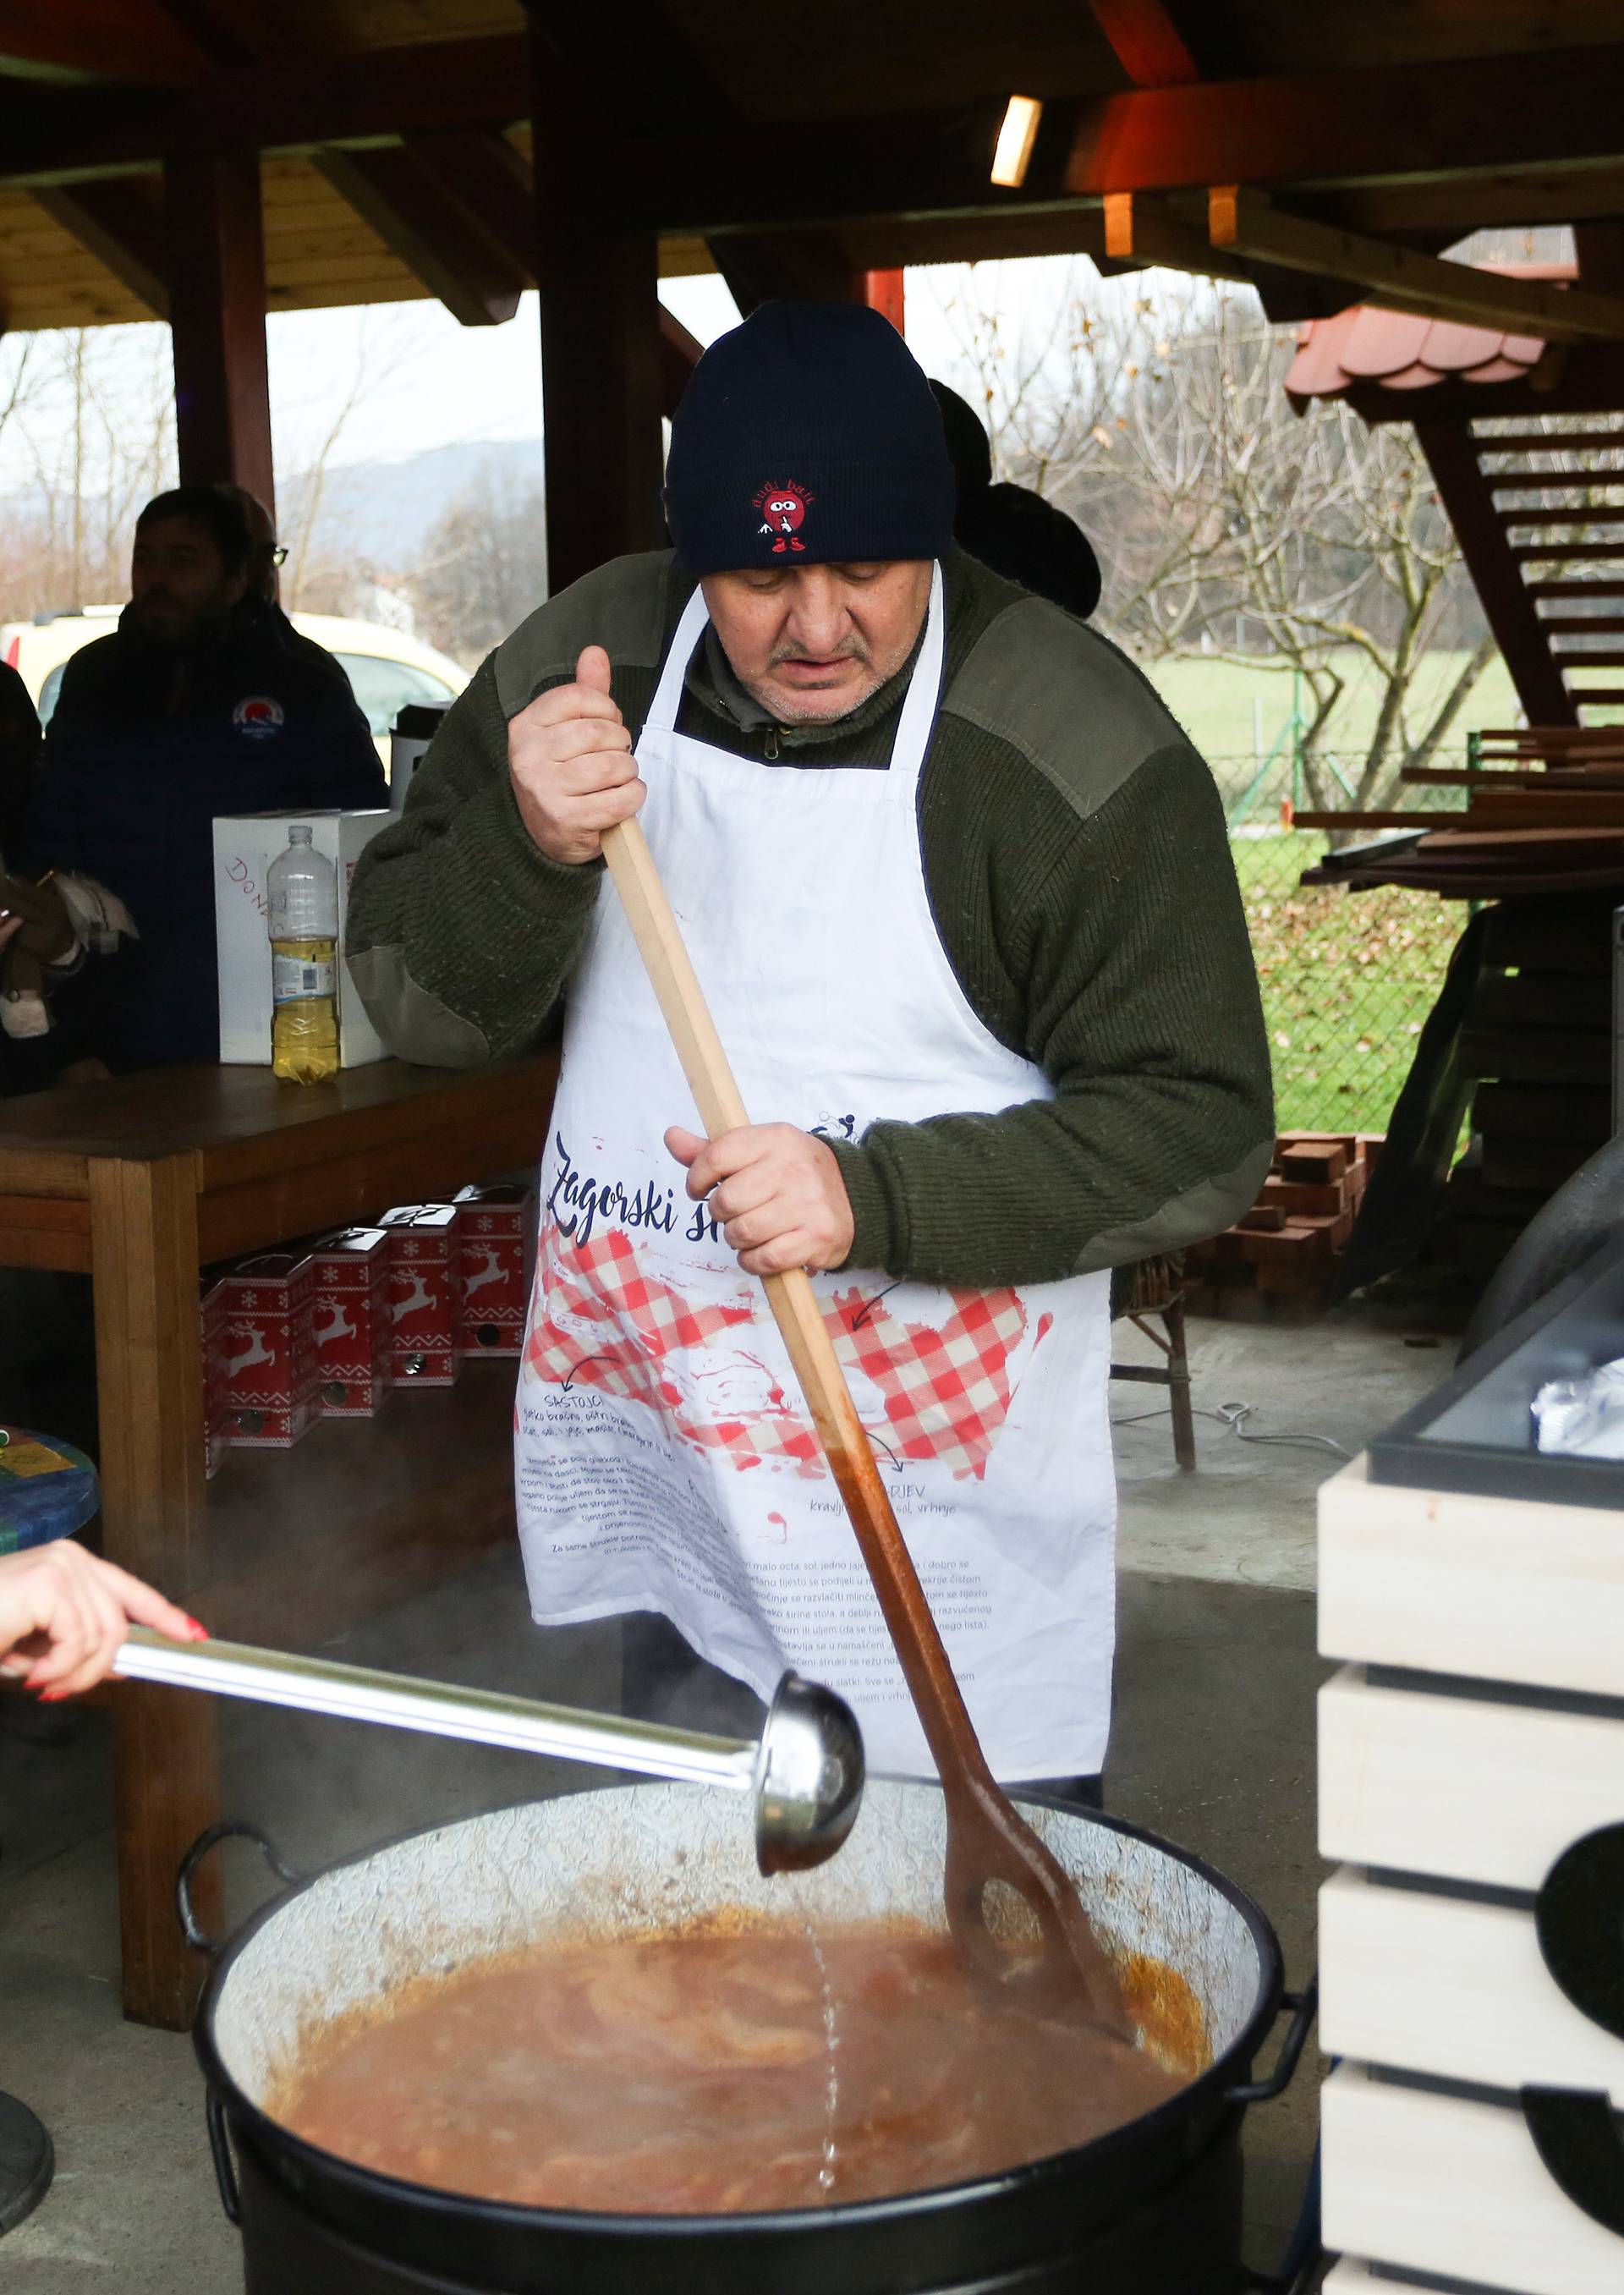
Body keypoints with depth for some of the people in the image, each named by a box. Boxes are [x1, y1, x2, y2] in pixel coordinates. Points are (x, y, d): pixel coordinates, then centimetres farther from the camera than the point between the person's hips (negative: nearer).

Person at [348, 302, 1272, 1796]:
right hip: (632, 1466, 4)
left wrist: (876, 1199, -26)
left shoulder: (1079, 745, -15)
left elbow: (1199, 1124, -14)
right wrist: (529, 848, -21)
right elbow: (419, 1007, 0)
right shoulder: (582, 668, -2)